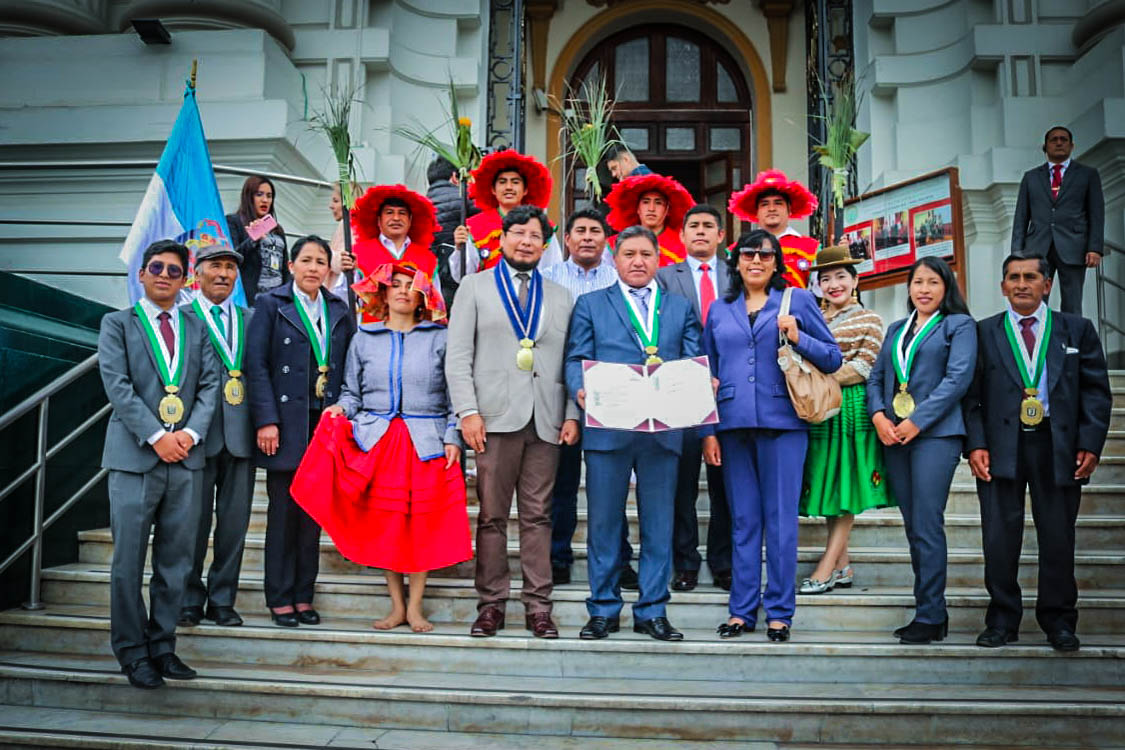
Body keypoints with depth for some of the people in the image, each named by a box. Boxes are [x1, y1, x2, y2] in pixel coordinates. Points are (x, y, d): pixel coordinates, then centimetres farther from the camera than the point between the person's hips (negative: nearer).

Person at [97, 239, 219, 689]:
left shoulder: (196, 328, 16)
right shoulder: (117, 325, 6)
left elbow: (209, 385, 9)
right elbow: (118, 386, -5)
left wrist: (191, 432, -7)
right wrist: (156, 437, -14)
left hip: (186, 457, 3)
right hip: (134, 457, -3)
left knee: (176, 560, 7)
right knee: (128, 562, 1)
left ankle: (162, 645, 18)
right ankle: (132, 652, 12)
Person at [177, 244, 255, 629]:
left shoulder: (250, 319, 14)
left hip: (240, 434, 3)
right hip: (198, 434, -3)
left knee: (235, 522, 7)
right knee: (194, 521, 4)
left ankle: (222, 600, 20)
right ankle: (189, 600, 19)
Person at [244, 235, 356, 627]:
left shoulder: (340, 310, 12)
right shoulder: (270, 305, 2)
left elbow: (349, 367, 10)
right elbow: (256, 364, -5)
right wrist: (266, 420, -12)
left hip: (327, 423, 3)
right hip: (286, 423, -3)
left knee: (313, 513, 8)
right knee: (283, 512, 3)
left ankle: (303, 595, 18)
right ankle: (280, 598, 13)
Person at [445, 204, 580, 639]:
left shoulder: (561, 297, 18)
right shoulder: (475, 287, 11)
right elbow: (457, 356, 3)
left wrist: (572, 415, 1)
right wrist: (468, 411, -7)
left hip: (546, 422, 2)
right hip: (496, 418, -2)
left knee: (538, 516, 3)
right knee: (492, 516, 1)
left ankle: (537, 606, 10)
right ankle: (491, 603, 11)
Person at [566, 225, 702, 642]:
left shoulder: (680, 308, 16)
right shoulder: (590, 304, 11)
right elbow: (576, 359, 4)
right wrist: (581, 392, -16)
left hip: (664, 430, 2)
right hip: (608, 428, -1)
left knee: (658, 524, 6)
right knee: (604, 522, 4)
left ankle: (652, 610, 18)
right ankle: (603, 609, 17)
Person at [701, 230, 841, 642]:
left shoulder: (798, 300, 7)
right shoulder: (719, 310, 15)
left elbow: (832, 359, 5)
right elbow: (709, 375, 15)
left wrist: (798, 338, -12)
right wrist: (708, 431, 7)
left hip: (782, 422, -2)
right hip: (734, 424, 3)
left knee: (780, 520, 0)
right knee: (743, 521, 7)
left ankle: (779, 612, 10)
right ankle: (742, 609, 14)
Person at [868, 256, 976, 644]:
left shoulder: (959, 325, 3)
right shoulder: (896, 328, 20)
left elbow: (958, 377, -8)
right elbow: (876, 376, 16)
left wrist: (917, 421, -14)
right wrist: (878, 416, -4)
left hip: (935, 433, -5)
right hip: (893, 434, 6)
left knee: (926, 526, -9)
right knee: (913, 527, 7)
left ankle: (930, 616, -1)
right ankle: (933, 612, 15)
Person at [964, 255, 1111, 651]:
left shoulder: (1078, 330, 10)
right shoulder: (983, 333, 8)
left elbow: (1096, 391, 6)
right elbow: (972, 395, 4)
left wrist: (1090, 444, -4)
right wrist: (975, 445, -7)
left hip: (1058, 447, 1)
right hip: (1001, 446, 0)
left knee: (1058, 536, 6)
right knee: (1000, 535, 0)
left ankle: (1058, 620, 21)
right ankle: (1002, 619, 13)